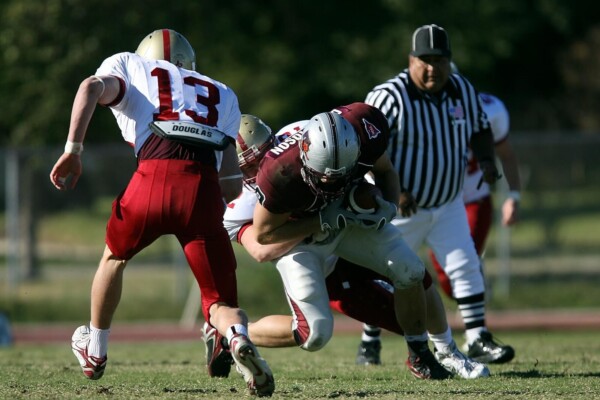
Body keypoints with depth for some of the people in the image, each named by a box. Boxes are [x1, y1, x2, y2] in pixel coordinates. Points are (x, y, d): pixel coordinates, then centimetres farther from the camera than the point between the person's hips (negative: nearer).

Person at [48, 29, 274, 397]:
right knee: (221, 303, 9)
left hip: (156, 177, -1)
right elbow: (233, 184, 24)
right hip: (205, 190, 1)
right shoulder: (221, 95, 34)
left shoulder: (128, 65, 28)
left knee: (116, 255, 31)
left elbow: (93, 87, 2)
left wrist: (73, 150, 3)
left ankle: (95, 350, 46)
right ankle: (238, 337, -25)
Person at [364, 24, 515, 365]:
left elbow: (480, 130, 15)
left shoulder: (464, 92, -2)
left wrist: (487, 160, -4)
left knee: (466, 266, -6)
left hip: (448, 204, 4)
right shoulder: (389, 98, -21)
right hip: (401, 207, -4)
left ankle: (478, 339, -4)